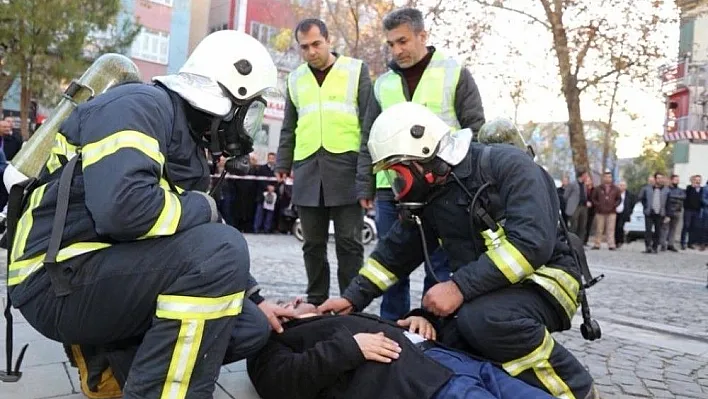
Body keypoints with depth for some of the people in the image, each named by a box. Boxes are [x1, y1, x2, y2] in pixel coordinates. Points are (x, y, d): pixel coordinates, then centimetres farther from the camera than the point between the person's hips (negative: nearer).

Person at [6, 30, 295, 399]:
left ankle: (108, 357, 10)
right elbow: (124, 207, -31)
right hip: (59, 280, -9)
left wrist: (255, 299, 15)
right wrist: (204, 208, -14)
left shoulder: (188, 143, 15)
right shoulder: (140, 105, -14)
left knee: (250, 323, 3)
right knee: (223, 249, -27)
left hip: (108, 274, 9)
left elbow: (199, 245, 20)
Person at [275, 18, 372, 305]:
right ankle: (316, 302, 19)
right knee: (313, 244, 8)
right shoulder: (295, 79, 17)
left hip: (345, 168, -3)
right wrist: (282, 165, 13)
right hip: (307, 170, 4)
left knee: (349, 243, -1)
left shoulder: (356, 70, 7)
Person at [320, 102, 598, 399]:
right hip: (489, 290, 8)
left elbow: (530, 243, -29)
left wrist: (460, 287, -32)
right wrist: (353, 298, 3)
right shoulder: (428, 196, 3)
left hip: (545, 277, -7)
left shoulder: (507, 165, -18)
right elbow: (395, 252, 11)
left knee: (484, 319, -34)